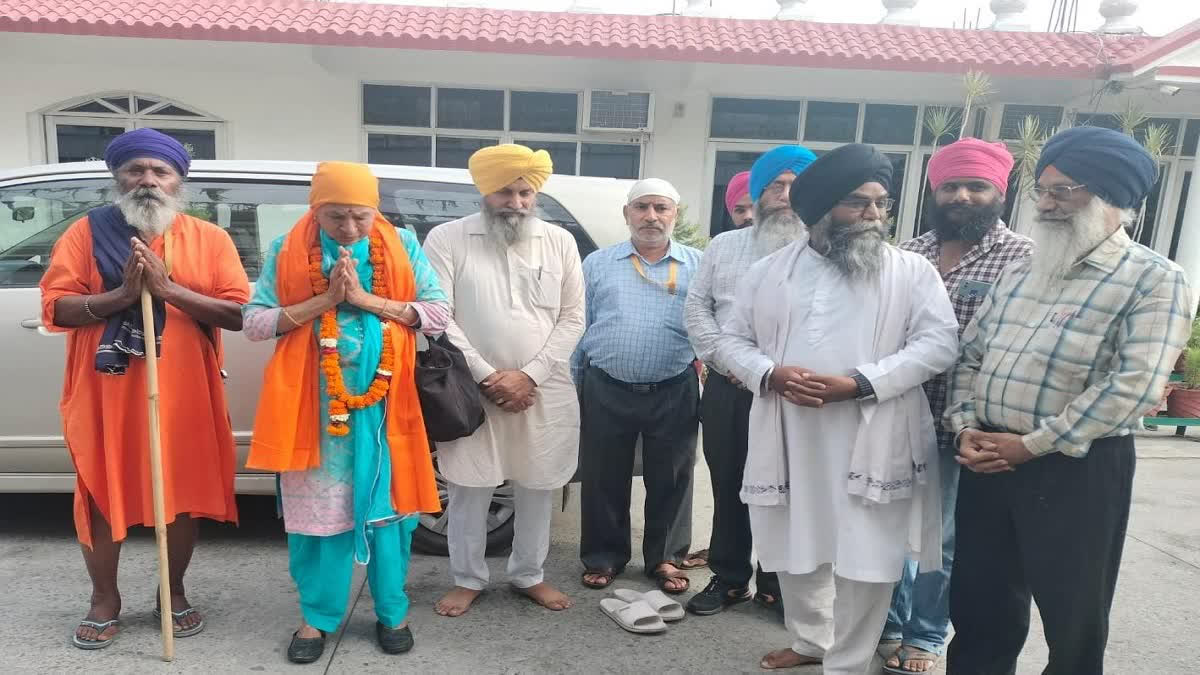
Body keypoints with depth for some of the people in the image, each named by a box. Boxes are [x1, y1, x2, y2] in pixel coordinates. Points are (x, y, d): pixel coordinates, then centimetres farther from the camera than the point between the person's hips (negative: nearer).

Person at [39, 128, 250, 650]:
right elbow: (55, 308, -2)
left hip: (185, 394, 0)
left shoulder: (209, 238, 3)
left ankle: (175, 593, 29)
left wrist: (169, 289, -16)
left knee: (184, 494, 8)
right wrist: (121, 295, -18)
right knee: (101, 496, 8)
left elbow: (240, 313, -6)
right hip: (105, 392, 0)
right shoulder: (86, 233, 5)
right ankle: (104, 601, 29)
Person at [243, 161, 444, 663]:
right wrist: (325, 300, -15)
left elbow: (438, 313, -3)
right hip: (313, 404, 0)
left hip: (382, 402, 0)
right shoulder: (287, 250, 1)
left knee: (386, 506, 8)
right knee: (317, 508, 7)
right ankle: (318, 616, 26)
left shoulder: (402, 246, 1)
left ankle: (392, 612, 26)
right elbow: (254, 321, -3)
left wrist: (367, 299, -14)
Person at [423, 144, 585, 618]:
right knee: (468, 490, 8)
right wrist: (487, 377, -13)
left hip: (544, 392, 2)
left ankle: (528, 575, 33)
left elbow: (572, 319, 2)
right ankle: (467, 580, 29)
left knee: (537, 488, 13)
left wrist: (529, 375, -9)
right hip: (472, 391, -2)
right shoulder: (447, 239, -2)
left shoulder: (559, 242, 4)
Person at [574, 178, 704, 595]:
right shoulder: (597, 263, 8)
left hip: (673, 393, 0)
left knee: (670, 481, 10)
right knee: (603, 479, 10)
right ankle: (604, 556, 28)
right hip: (606, 390, 1)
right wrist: (573, 384, 5)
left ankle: (666, 558, 28)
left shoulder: (698, 265, 6)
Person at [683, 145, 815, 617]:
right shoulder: (724, 245, 12)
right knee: (727, 487, 12)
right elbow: (696, 304, 8)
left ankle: (776, 585, 25)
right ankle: (729, 578, 28)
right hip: (726, 389, 3)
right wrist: (721, 357, -5)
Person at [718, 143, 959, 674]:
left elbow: (939, 342, -7)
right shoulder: (769, 271, 7)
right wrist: (770, 373, -13)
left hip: (872, 442, -2)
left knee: (867, 560, 3)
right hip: (789, 440, 3)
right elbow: (732, 340, 8)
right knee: (794, 550, 16)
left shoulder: (912, 271, 1)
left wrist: (859, 383, -19)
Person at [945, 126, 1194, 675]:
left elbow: (1134, 387, -18)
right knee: (977, 603, 16)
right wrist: (964, 429, -3)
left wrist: (1031, 445, -17)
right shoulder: (1019, 273, 11)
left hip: (1077, 469, -5)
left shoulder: (1153, 280, -7)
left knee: (1073, 619, 11)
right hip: (986, 460, 5)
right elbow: (970, 355, 12)